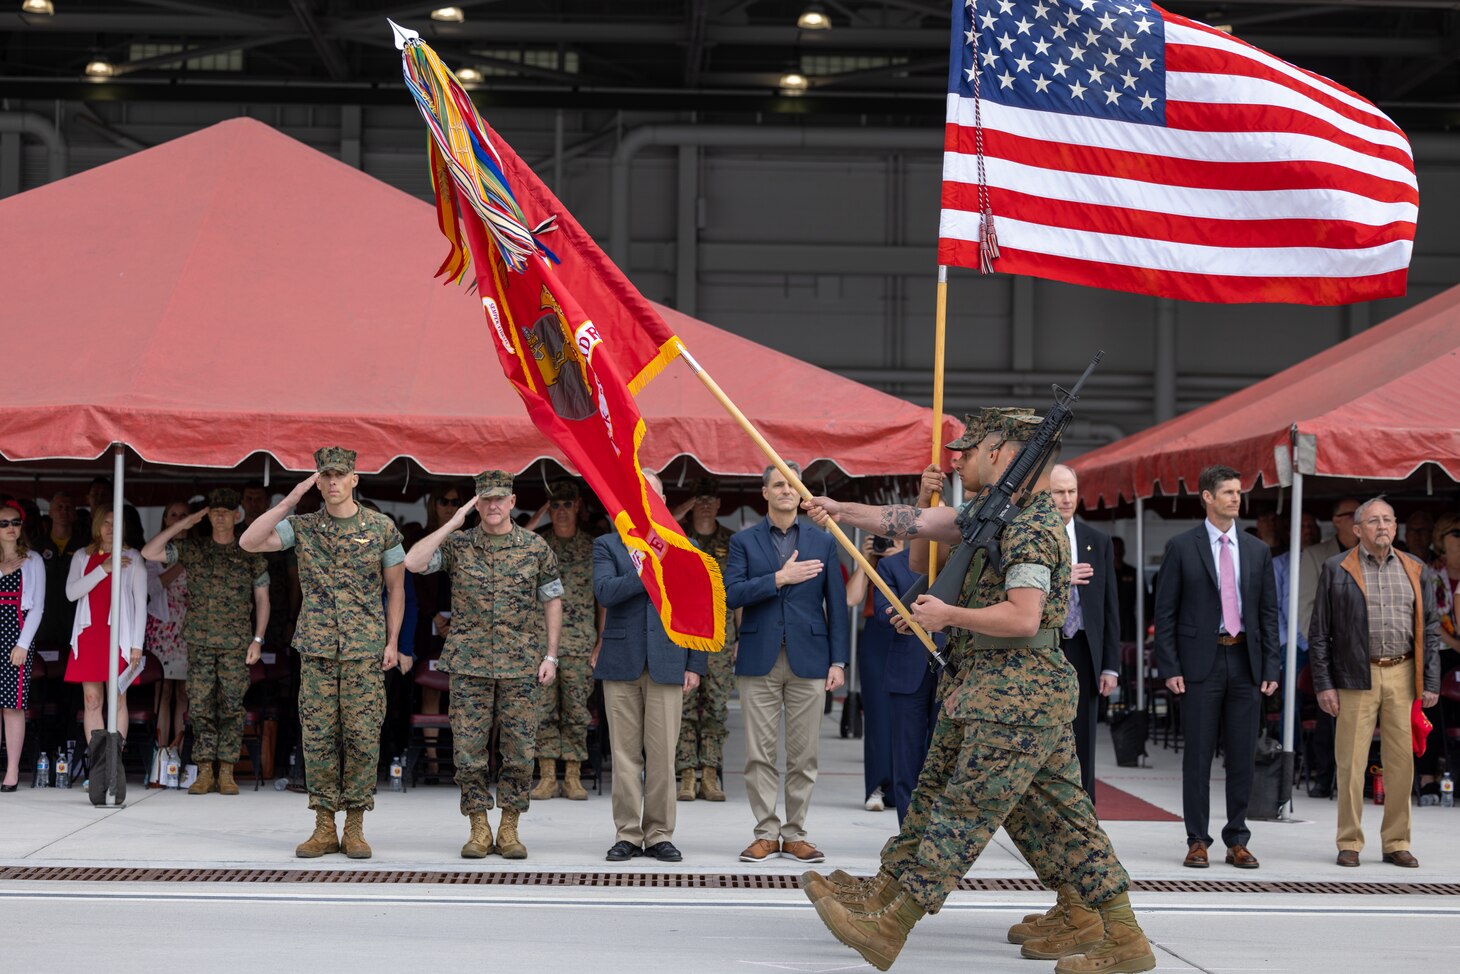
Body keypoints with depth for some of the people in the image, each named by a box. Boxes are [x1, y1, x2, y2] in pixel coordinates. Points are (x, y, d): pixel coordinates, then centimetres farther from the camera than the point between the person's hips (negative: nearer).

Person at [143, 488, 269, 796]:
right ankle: (204, 773, 2)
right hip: (199, 642, 1)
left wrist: (258, 639, 0)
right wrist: (181, 525, -3)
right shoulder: (193, 549, 8)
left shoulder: (250, 556, 6)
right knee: (201, 707, -1)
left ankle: (226, 774, 2)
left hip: (236, 644, -1)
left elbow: (262, 600, 8)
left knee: (231, 707, -2)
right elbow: (149, 553, 0)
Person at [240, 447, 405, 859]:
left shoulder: (382, 528, 3)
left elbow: (396, 588, 8)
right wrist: (290, 500, -8)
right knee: (318, 736, 1)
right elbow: (249, 542, -6)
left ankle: (355, 828, 6)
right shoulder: (302, 527, 5)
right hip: (316, 647, 1)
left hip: (365, 648, -1)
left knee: (362, 736, -2)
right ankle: (324, 828, 7)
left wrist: (392, 641, 1)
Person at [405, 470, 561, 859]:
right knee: (470, 749, 0)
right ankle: (479, 830, 9)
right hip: (470, 663, 0)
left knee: (519, 750, 1)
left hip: (521, 666, 0)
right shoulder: (458, 545, 5)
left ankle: (509, 829, 10)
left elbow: (552, 601, 9)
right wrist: (453, 523, -8)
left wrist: (551, 655, 2)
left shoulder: (536, 548, 5)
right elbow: (413, 562, -9)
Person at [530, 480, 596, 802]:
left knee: (577, 710, -1)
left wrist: (603, 641, 5)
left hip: (579, 643, 0)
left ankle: (573, 777, 5)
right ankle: (547, 777, 3)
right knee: (544, 709, -1)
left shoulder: (594, 548, 7)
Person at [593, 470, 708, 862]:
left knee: (663, 756, -1)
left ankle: (659, 835, 7)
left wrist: (695, 664, 4)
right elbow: (604, 591, -10)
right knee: (625, 755, 2)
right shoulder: (607, 546, 9)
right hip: (621, 664, 0)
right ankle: (627, 835, 9)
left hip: (667, 664, 0)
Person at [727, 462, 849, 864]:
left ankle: (795, 834, 9)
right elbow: (731, 594, -6)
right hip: (759, 661, 0)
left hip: (808, 660, 1)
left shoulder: (822, 541, 9)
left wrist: (838, 661, 1)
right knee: (759, 754, 1)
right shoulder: (744, 541, 7)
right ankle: (766, 833, 8)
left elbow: (836, 604, 7)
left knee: (804, 755, 2)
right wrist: (779, 579, -15)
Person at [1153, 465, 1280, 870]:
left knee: (1243, 756, 5)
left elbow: (1269, 613, 12)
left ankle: (1237, 841, 12)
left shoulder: (1257, 551, 11)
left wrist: (1270, 668, 3)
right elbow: (1165, 612, 0)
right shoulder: (1181, 547, 1)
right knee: (1198, 755, 1)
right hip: (1200, 662, -3)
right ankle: (1197, 841, 7)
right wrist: (1170, 668, -8)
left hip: (1245, 662, 3)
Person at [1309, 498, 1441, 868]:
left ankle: (1396, 843, 13)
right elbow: (1319, 632, 1)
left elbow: (1430, 629, 10)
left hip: (1402, 676, 2)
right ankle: (1349, 843, 8)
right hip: (1356, 678, -2)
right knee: (1351, 762, -1)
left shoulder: (1415, 570, 11)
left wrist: (1431, 682, 3)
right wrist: (1323, 684, -5)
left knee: (1401, 761, 4)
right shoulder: (1336, 569, 3)